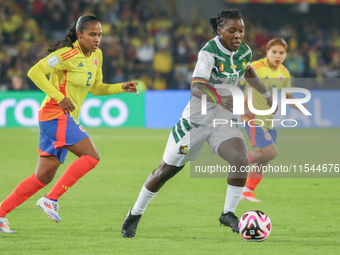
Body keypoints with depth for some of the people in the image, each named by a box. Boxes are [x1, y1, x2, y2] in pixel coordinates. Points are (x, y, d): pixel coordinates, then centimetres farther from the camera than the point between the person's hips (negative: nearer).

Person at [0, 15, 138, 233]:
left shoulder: (96, 55, 12)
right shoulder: (68, 55, -14)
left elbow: (96, 88, 23)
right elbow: (35, 72, -17)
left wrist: (121, 88, 7)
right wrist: (59, 97, -22)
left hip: (68, 119, 9)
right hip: (55, 115, -9)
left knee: (43, 177, 9)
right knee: (91, 156, -19)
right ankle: (51, 200, -16)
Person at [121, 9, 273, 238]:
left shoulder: (245, 52, -3)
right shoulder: (209, 52, -23)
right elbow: (196, 87, -38)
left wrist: (266, 94, 24)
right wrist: (221, 99, -54)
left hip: (224, 122, 4)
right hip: (196, 120, -4)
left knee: (241, 160, -23)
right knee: (166, 170, 7)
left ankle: (228, 214, -5)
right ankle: (135, 214, 28)